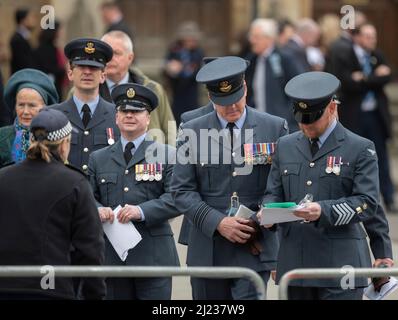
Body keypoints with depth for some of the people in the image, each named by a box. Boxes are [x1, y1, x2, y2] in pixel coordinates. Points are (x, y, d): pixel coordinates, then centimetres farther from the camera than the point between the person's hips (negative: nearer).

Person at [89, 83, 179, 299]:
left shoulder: (167, 156, 6)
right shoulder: (99, 159, 17)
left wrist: (142, 211, -18)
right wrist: (97, 210, -11)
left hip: (153, 257, -3)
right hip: (111, 256, 3)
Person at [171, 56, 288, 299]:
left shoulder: (275, 128, 4)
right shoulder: (192, 132, 4)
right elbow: (183, 191, 1)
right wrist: (218, 222, -13)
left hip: (255, 249, -2)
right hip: (209, 250, 2)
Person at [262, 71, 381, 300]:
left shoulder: (361, 149, 1)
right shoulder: (286, 147, 16)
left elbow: (367, 203, -7)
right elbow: (274, 193, 18)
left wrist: (323, 211, -21)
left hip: (340, 265, -5)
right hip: (295, 263, 5)